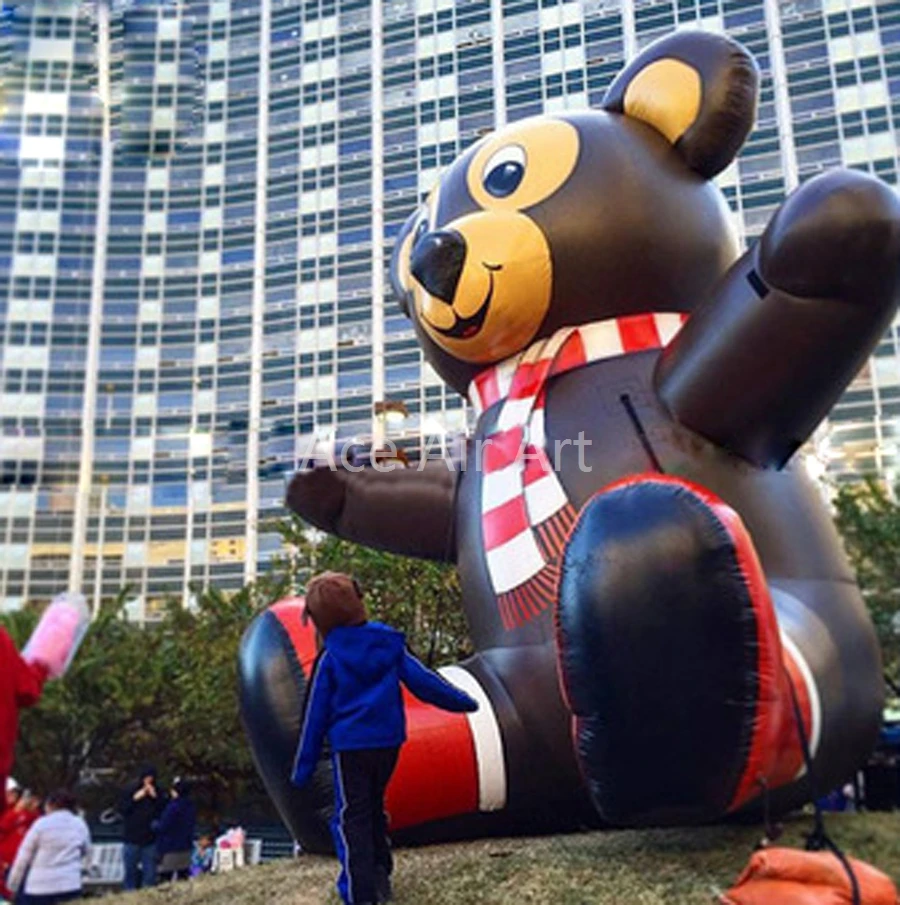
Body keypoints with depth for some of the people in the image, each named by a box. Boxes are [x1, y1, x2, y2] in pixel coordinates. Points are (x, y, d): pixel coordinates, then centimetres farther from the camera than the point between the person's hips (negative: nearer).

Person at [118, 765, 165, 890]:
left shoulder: (157, 793, 1)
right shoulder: (131, 790, -2)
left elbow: (164, 811, -3)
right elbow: (122, 810, -3)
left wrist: (156, 798, -14)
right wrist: (135, 799, -14)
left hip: (150, 837, 1)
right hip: (132, 837, -1)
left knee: (149, 870, 4)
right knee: (130, 869, 7)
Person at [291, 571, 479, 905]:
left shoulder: (329, 658, -9)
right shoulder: (389, 643, 0)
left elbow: (315, 715, -5)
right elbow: (423, 681, 1)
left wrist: (303, 768, 2)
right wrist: (462, 702, 12)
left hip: (350, 746, -5)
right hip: (389, 741, 5)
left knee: (351, 817, 0)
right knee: (374, 808, 21)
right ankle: (380, 876, 25)